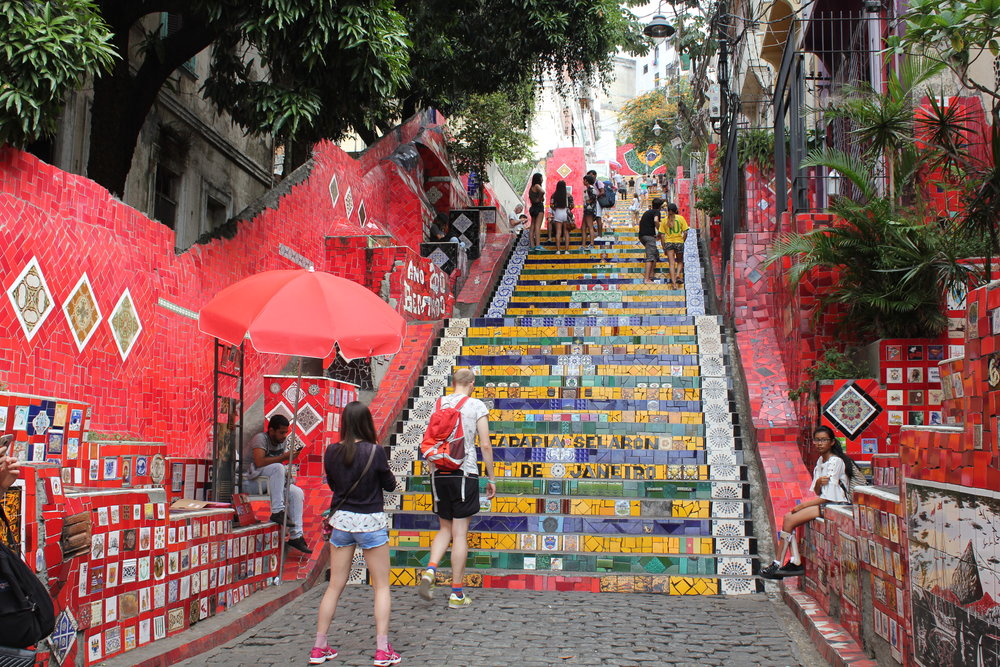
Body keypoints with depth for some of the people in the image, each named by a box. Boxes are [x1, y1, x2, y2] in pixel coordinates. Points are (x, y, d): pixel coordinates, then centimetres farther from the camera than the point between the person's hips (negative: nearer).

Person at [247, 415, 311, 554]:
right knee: (278, 468, -33)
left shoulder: (282, 441, 10)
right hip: (253, 479, -8)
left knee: (297, 493, -9)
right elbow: (259, 462, -30)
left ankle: (296, 536, -9)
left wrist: (286, 470, -2)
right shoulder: (260, 438, -15)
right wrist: (284, 457, -28)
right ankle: (277, 511, -33)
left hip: (272, 482, 8)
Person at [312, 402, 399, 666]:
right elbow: (390, 485, -2)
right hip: (371, 522, -4)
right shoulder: (374, 451, -15)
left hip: (341, 519, 4)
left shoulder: (332, 452, -4)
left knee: (335, 586, 12)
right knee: (381, 586, 7)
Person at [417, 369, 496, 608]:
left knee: (445, 529, 18)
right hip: (464, 472, -4)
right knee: (460, 533, 1)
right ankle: (457, 594, 5)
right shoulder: (476, 406, -1)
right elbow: (485, 445, -4)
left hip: (439, 474, 4)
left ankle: (429, 571, -5)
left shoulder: (438, 404, 10)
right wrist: (491, 478, 3)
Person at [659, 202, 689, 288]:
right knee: (680, 261, 18)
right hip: (679, 242, 0)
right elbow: (685, 233, -4)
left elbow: (662, 235, 0)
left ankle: (673, 282, -9)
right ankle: (678, 275, -6)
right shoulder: (680, 218, 0)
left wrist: (664, 248, 6)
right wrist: (683, 241, 12)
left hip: (668, 242, 0)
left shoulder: (664, 220, 2)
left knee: (671, 263, 0)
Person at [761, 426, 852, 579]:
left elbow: (828, 497, -17)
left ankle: (777, 565, -8)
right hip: (824, 503, 9)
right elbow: (817, 492, 10)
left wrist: (803, 505, -11)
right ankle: (796, 563, -12)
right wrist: (818, 483, -15)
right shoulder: (820, 461, 14)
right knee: (788, 517, -7)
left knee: (790, 520, -16)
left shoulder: (836, 462, -14)